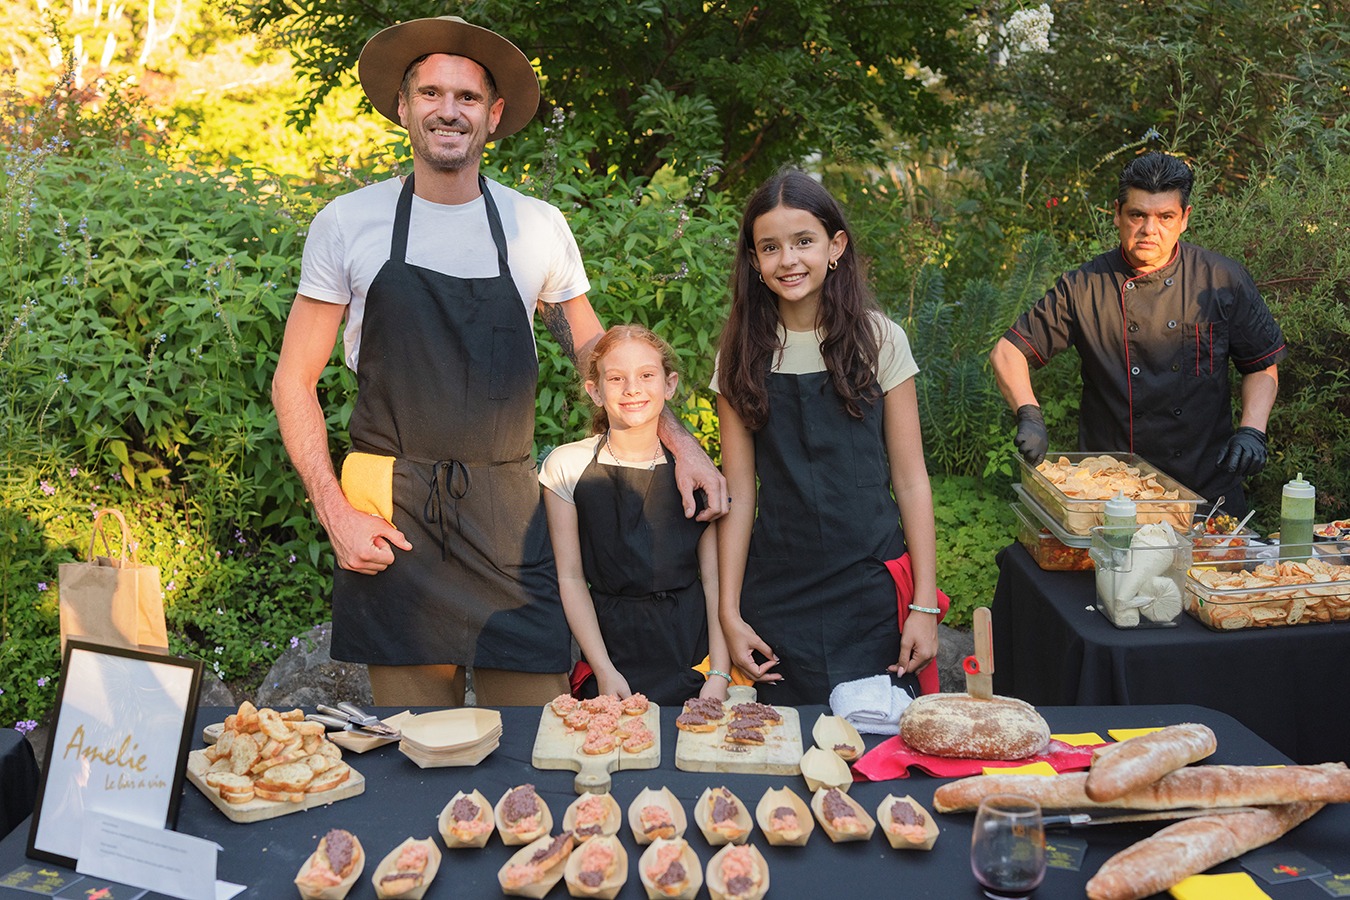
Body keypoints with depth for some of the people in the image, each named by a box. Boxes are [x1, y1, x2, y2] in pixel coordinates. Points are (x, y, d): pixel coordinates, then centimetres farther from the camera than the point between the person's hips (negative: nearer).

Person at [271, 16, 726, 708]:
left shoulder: (539, 229, 5)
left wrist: (677, 440, 5)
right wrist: (335, 512, -5)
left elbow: (597, 359, 17)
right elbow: (294, 381, 5)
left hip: (507, 520, 1)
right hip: (388, 519, 0)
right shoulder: (346, 225, 2)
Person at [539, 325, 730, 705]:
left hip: (692, 650, 1)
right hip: (610, 642, -1)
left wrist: (719, 676, -8)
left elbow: (714, 578, 2)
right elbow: (570, 577, 1)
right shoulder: (566, 466, 2)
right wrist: (604, 671, -8)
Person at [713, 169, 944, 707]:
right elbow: (739, 494, 3)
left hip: (872, 590, -1)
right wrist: (730, 614, -1)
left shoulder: (879, 340, -1)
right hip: (777, 596, 1)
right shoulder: (742, 355, 3)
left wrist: (924, 605, -4)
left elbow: (910, 480, 0)